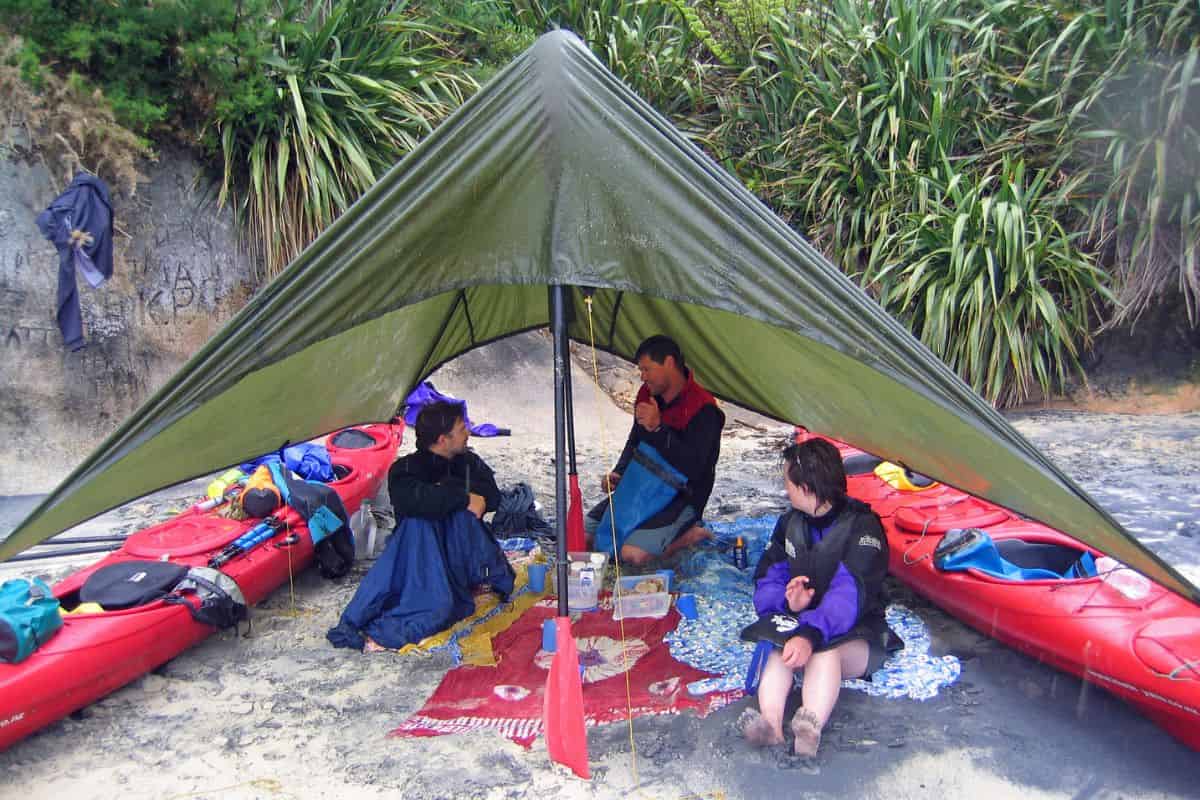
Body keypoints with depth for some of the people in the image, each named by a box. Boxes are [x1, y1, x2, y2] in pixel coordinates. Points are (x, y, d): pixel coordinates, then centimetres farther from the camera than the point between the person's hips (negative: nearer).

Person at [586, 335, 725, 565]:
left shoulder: (703, 410, -20)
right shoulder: (647, 394, 4)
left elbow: (693, 468, -27)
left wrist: (658, 428, -33)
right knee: (583, 534, 2)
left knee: (633, 554, -29)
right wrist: (618, 473, 2)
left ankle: (684, 536, -1)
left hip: (681, 497, -8)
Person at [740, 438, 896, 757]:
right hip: (800, 625, 4)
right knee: (781, 646, -31)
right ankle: (771, 723, -56)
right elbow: (767, 581, 3)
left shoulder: (861, 526, -16)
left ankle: (810, 729, -63)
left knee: (825, 652, -38)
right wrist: (788, 601, -22)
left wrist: (811, 635, -47)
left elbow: (848, 594, -30)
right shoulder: (790, 523, 5)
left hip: (856, 637, -4)